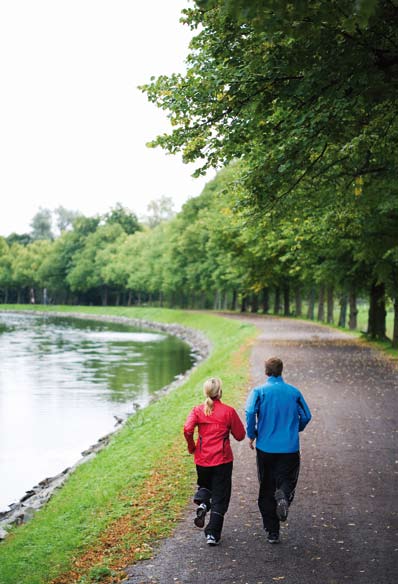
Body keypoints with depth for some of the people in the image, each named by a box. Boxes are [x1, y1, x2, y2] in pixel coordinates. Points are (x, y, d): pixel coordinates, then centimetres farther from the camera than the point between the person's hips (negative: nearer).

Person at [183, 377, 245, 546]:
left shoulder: (198, 410, -1)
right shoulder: (228, 411, -5)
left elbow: (187, 429, -14)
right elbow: (240, 435, -1)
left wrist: (191, 447, 3)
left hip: (202, 459, 2)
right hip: (223, 460, -2)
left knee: (204, 485, 28)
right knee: (219, 497, 8)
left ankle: (201, 503, -3)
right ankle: (212, 534, 5)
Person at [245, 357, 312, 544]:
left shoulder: (259, 391, -4)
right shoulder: (294, 392, 3)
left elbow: (250, 412, -19)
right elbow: (306, 416, 4)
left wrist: (252, 435, -5)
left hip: (266, 447, 0)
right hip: (290, 447, 0)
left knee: (267, 489, 10)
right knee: (287, 480, 8)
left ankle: (272, 532, 11)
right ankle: (283, 496, -29)